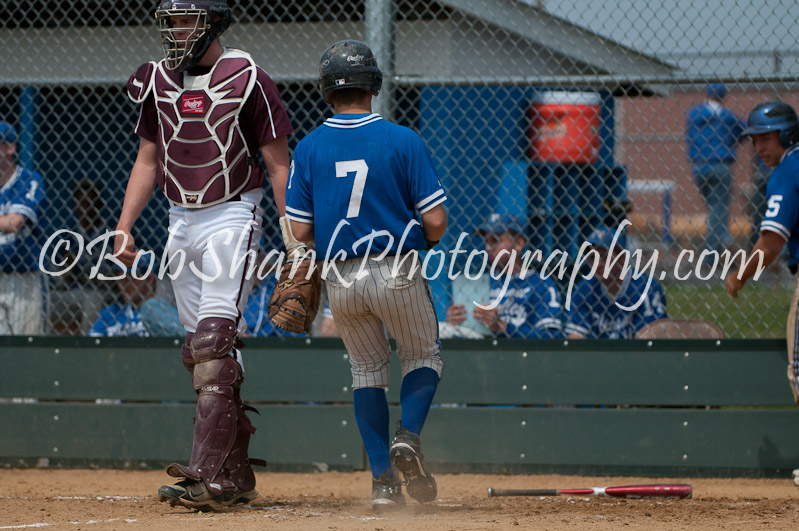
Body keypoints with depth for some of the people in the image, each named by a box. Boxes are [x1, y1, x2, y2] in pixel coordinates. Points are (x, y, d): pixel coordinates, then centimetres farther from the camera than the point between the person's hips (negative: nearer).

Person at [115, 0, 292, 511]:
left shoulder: (246, 79, -8)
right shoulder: (158, 81, 10)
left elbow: (279, 163, -6)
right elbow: (148, 159, 17)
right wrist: (124, 229, 7)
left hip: (232, 218, -7)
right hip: (181, 223, 7)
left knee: (215, 339, -18)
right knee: (201, 349, 6)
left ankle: (210, 476, -24)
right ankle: (238, 476, 12)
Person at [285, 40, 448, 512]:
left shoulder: (309, 149, -1)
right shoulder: (403, 141, -8)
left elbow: (300, 231, -2)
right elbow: (436, 219, -9)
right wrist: (424, 242, 13)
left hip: (341, 279, 2)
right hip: (399, 272, -2)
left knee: (368, 370, 18)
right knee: (423, 357, 19)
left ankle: (383, 477, 8)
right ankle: (409, 436, -8)